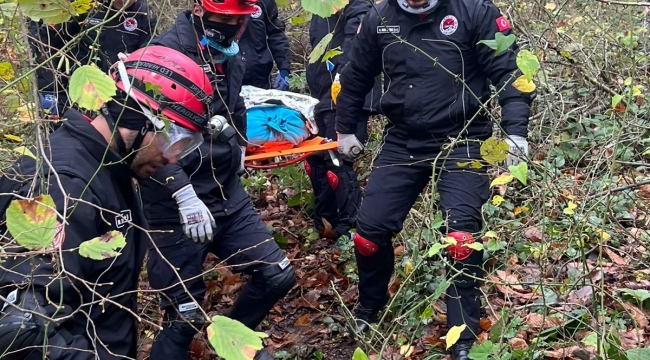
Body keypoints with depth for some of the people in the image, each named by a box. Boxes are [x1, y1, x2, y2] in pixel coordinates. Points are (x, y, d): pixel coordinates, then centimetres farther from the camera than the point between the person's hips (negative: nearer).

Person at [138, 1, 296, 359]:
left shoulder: (230, 56, 10)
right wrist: (184, 194, -28)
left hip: (228, 196, 8)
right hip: (177, 205, -8)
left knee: (278, 275, 9)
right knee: (183, 318, -2)